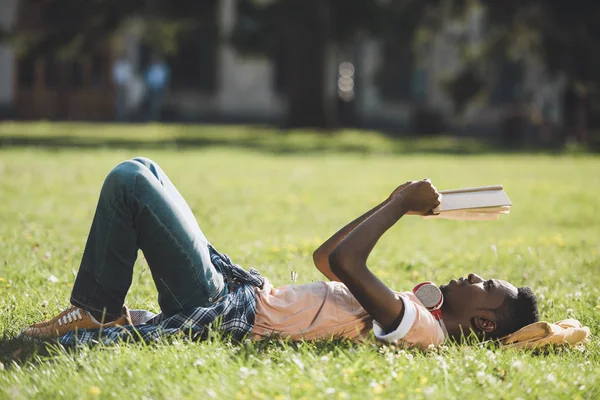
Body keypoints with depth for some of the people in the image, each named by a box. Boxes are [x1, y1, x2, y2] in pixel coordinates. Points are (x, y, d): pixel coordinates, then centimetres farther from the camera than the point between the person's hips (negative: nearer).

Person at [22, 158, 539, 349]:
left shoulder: (421, 329, -21)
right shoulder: (413, 312, 10)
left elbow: (344, 264, -32)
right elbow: (327, 257, 20)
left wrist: (400, 204, -18)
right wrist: (394, 204, 12)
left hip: (229, 310, -10)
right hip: (244, 287, 10)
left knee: (129, 179, -10)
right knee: (138, 172, 16)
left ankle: (97, 313, 2)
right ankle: (98, 311, 16)